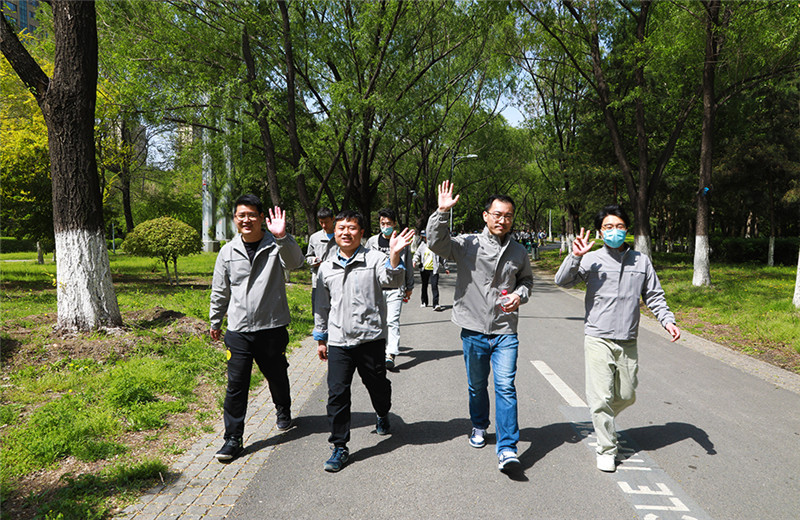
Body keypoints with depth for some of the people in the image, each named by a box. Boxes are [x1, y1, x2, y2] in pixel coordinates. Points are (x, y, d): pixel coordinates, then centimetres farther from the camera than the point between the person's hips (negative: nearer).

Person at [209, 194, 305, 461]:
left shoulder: (276, 246, -5)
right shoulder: (228, 251, 4)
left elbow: (295, 262, -28)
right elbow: (220, 291, 15)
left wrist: (282, 237, -43)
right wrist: (215, 322, 21)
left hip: (272, 328, -1)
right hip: (238, 331, 1)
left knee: (277, 378, 17)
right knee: (236, 385, -1)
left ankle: (283, 412, 46)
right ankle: (233, 438, 12)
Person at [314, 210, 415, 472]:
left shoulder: (374, 258, -2)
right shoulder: (326, 267, 11)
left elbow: (393, 281, -19)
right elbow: (322, 307, 18)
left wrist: (394, 256, -33)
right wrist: (320, 338, 20)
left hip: (370, 337, -2)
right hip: (338, 341, 3)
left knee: (377, 385, 15)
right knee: (337, 394, -1)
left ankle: (383, 415, 47)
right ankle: (339, 447, 10)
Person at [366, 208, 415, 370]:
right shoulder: (373, 241, 7)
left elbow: (408, 266, 12)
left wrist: (409, 287, 14)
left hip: (396, 289, -2)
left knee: (393, 321, -11)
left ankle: (391, 355, -16)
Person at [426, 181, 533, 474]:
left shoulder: (518, 252, 6)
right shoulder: (467, 245, -4)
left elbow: (527, 279, 21)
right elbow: (435, 242, -17)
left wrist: (520, 295, 0)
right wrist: (442, 212, -29)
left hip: (505, 332, 1)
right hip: (473, 330, 0)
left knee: (506, 387, -8)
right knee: (477, 385, 16)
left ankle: (507, 449, -5)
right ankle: (479, 426, 42)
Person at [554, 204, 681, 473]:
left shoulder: (641, 261, 9)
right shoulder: (592, 260, 0)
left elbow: (654, 296, 13)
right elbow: (562, 280, -7)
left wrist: (667, 320, -1)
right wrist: (575, 256, -19)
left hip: (628, 342, 3)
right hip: (597, 339, -3)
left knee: (627, 395, 12)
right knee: (601, 397, -5)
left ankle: (603, 422, 40)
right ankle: (607, 449, 9)